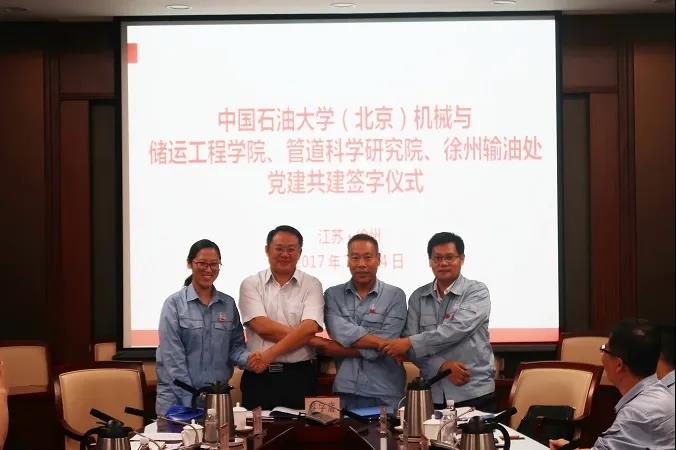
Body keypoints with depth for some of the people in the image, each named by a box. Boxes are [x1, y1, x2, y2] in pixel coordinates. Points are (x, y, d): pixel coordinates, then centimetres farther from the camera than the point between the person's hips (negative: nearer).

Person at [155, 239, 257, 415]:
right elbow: (173, 356, -10)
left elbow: (235, 345, 10)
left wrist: (247, 358, -14)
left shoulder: (228, 304, 8)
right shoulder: (174, 303, -4)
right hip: (177, 396, -3)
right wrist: (189, 401, -16)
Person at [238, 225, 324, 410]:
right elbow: (262, 327, -9)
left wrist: (269, 354, -16)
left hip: (300, 376, 0)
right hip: (259, 376, 0)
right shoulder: (251, 284, 5)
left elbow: (309, 328, -10)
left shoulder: (311, 285, 4)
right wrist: (308, 338, -11)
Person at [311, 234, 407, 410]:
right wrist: (377, 341, -17)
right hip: (344, 392, 1)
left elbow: (378, 350, -8)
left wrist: (328, 347, -7)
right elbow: (340, 332, -10)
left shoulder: (395, 296, 2)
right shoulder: (333, 295, 9)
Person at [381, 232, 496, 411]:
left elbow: (456, 330, -17)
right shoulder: (418, 297, 9)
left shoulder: (477, 292, -2)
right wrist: (442, 365, -15)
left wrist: (409, 343, -18)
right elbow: (413, 345, 1)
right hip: (433, 395, 3)